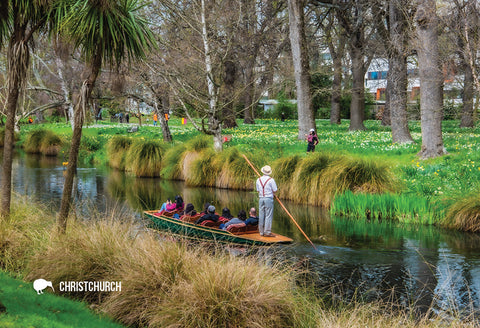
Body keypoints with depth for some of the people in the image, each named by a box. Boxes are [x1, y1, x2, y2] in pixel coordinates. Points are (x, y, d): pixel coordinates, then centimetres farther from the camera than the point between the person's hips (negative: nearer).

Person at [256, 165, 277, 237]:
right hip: (269, 199, -5)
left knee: (261, 215, 9)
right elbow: (275, 190, -5)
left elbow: (258, 190, 12)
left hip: (261, 199, 5)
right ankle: (267, 232, -4)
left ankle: (261, 232, 13)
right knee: (268, 215, -2)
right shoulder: (271, 180, -8)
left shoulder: (258, 180, 7)